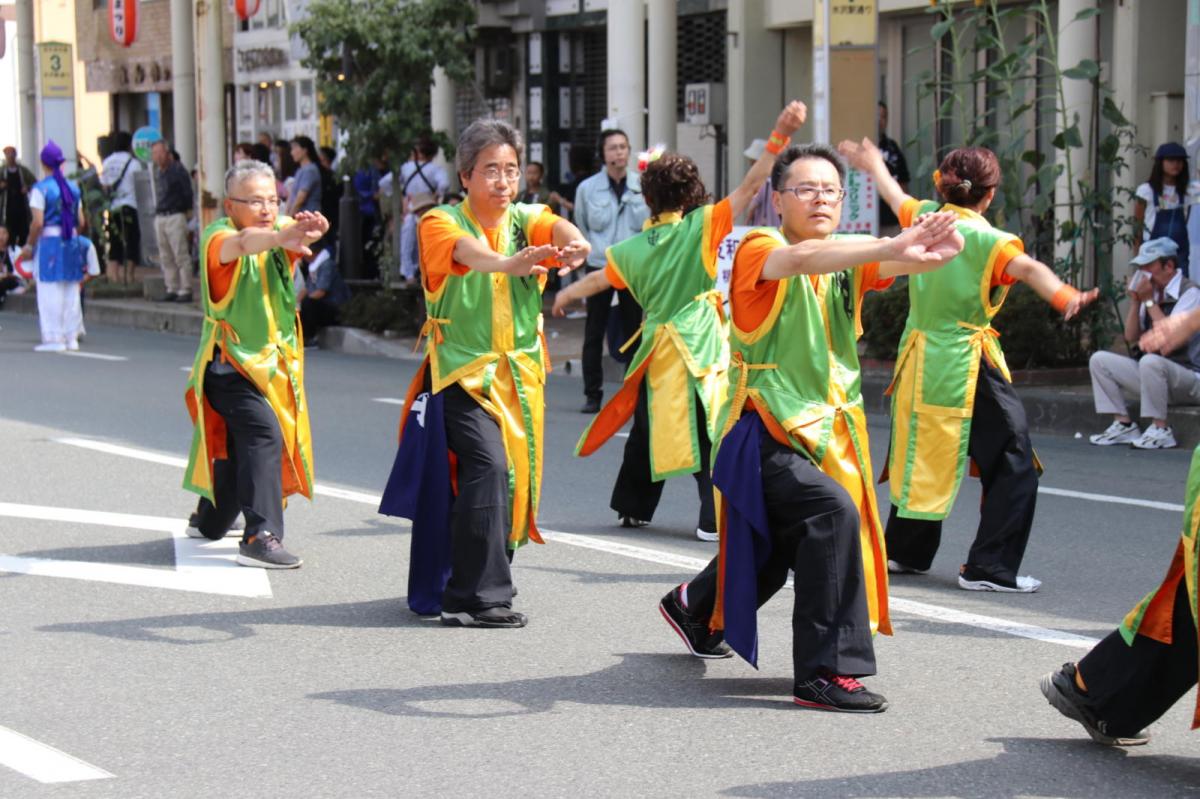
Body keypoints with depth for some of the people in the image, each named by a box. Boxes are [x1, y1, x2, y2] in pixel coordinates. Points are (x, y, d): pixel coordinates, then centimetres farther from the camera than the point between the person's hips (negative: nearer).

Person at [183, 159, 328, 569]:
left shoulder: (280, 230, 2)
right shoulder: (218, 237, -16)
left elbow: (299, 231, -20)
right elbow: (242, 242, -39)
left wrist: (311, 226, -46)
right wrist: (279, 238, -61)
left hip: (274, 362, 7)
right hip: (232, 362, -7)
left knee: (240, 445, 21)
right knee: (263, 434, -26)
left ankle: (210, 519, 45)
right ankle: (261, 537, -30)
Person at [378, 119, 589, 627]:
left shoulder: (524, 219, 4)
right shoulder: (441, 222, -8)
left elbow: (555, 228, -20)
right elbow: (465, 250, -32)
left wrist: (573, 242, -45)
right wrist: (506, 262, -54)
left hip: (519, 372, 5)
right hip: (463, 371, -5)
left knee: (516, 476, 9)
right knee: (487, 467, -19)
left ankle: (466, 589, 28)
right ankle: (478, 598, -13)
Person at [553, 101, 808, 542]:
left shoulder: (636, 246, 3)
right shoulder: (703, 225, -8)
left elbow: (600, 278, 19)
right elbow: (750, 185, -15)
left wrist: (566, 294, 38)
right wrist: (779, 137, -18)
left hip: (658, 346, 4)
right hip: (699, 344, -4)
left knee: (648, 426, 19)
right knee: (707, 432, -5)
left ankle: (632, 507, 31)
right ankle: (716, 518, -12)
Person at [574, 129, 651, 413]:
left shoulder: (642, 186, -2)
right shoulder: (587, 188, 0)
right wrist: (597, 249, 9)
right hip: (599, 266, 0)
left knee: (633, 331, 6)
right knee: (594, 334, 1)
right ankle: (592, 394, 8)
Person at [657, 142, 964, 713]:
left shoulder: (847, 261, 4)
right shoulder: (759, 250, -12)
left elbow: (894, 264, -16)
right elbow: (802, 258, -35)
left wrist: (929, 252, -41)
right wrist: (893, 245, -49)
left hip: (827, 430, 7)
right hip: (765, 434, -7)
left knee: (772, 555, 22)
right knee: (833, 512, -29)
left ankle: (695, 608, 52)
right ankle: (825, 672, -22)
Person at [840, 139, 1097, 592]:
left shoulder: (923, 216, 3)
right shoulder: (987, 239, -15)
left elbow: (895, 195, 24)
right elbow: (1027, 269, -33)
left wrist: (874, 164, 45)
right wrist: (1065, 298, -51)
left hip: (919, 356, 7)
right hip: (966, 365, -7)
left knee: (921, 454, 22)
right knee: (1013, 464, 0)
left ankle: (904, 551, 32)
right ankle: (988, 568, -5)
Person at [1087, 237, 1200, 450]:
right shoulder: (1153, 291, 7)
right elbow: (1131, 337, 9)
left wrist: (1149, 301, -17)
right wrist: (1135, 301, -2)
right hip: (1153, 373, 8)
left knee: (1150, 361, -38)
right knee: (1099, 360, 0)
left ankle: (1160, 430, -24)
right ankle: (1124, 424, -5)